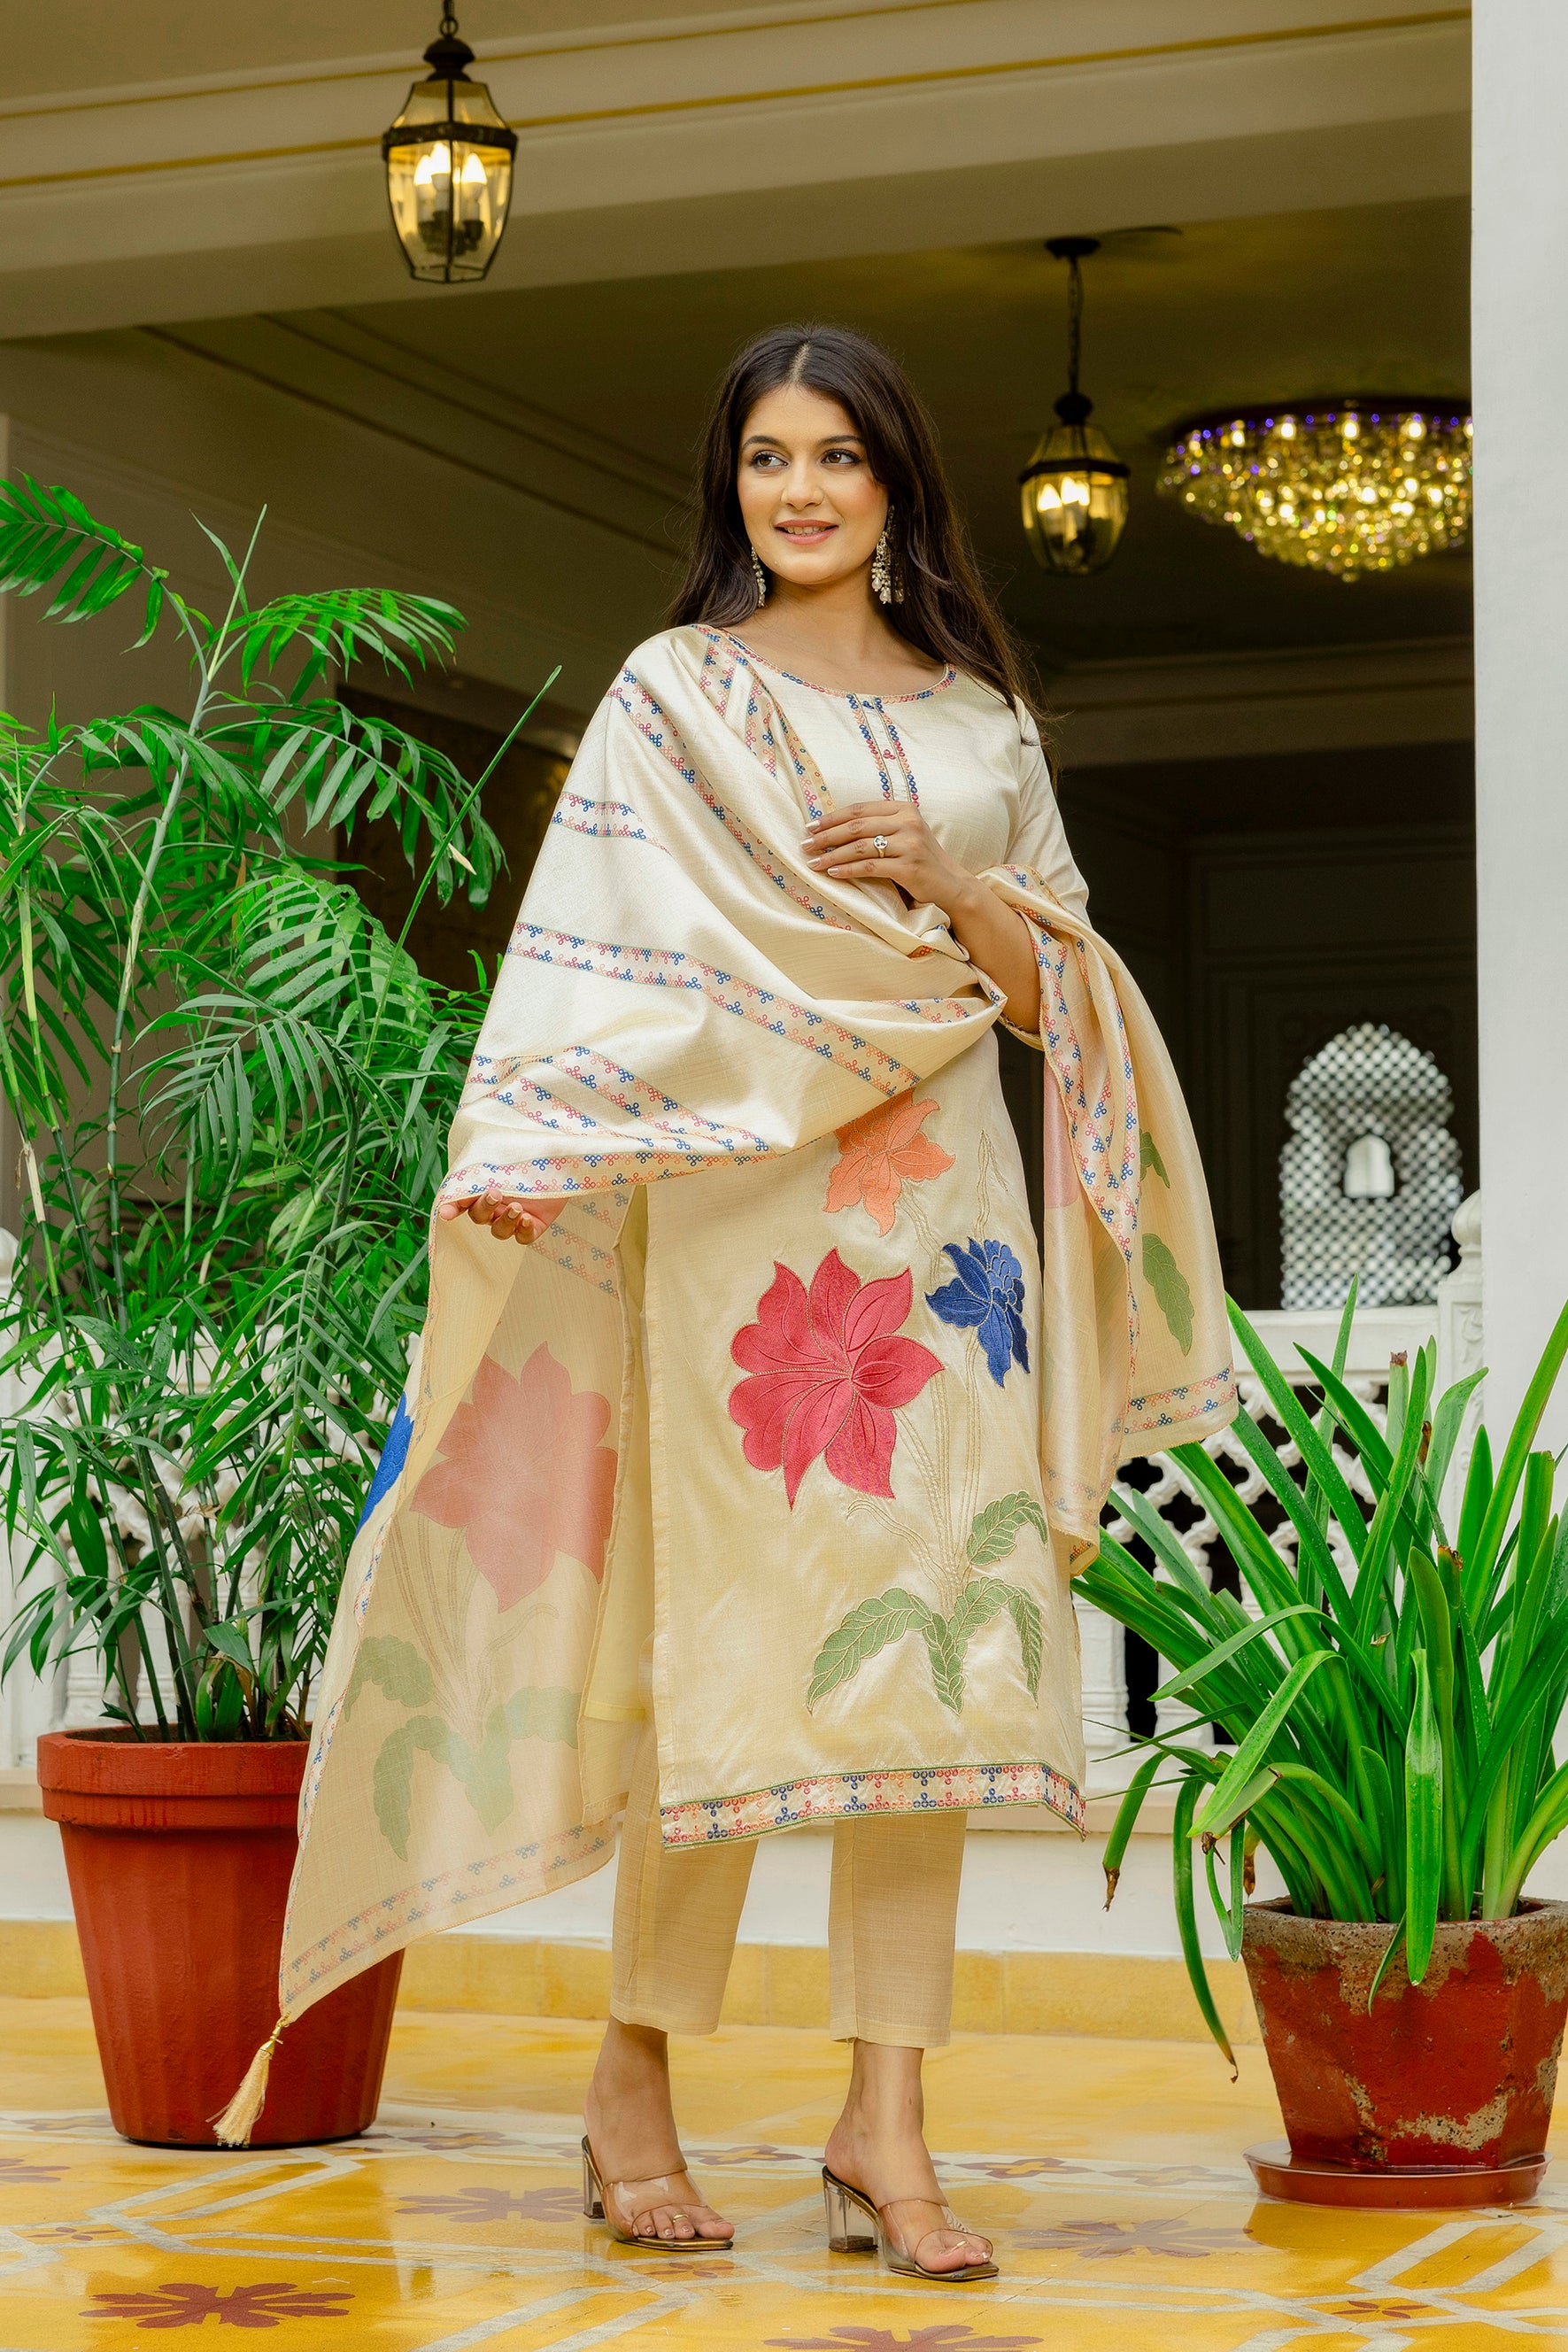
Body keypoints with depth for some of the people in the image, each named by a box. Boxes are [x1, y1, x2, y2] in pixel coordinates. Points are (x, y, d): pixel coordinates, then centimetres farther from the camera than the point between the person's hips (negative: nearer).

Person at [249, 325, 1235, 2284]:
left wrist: (945, 882, -5)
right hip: (742, 1199, -3)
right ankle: (635, 2072, 12)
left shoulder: (979, 718, 17)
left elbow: (1058, 984, 14)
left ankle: (883, 2134, 0)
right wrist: (517, 1150, -18)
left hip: (940, 1206, 3)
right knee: (733, 1636, -6)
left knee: (924, 1652, -3)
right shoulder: (675, 691, 7)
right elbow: (594, 944, -4)